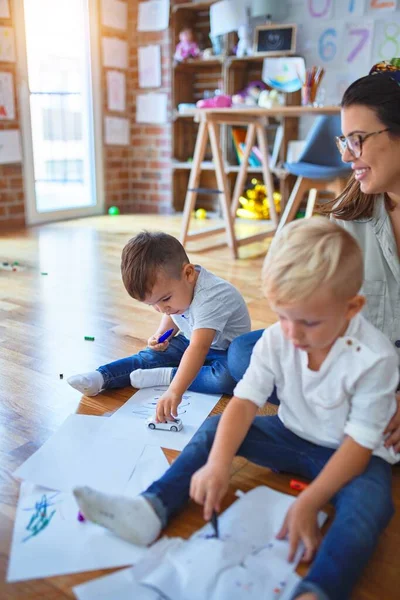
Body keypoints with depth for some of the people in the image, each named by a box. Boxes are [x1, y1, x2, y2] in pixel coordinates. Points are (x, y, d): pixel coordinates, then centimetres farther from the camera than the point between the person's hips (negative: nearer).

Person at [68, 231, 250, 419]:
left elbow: (198, 349, -50)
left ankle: (164, 376, -27)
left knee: (228, 377, -37)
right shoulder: (175, 284, -12)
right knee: (151, 356, -11)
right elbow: (172, 315, 13)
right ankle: (99, 378, -12)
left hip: (226, 351, -7)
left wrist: (175, 392, -59)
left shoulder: (209, 298, -38)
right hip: (190, 341, 7)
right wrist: (161, 335, -7)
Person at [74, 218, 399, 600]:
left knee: (369, 503, -37)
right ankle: (151, 508, -18)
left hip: (351, 454, -4)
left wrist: (309, 503, -31)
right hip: (292, 438, 5)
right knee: (215, 429, -8)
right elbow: (245, 402, -18)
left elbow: (360, 442, -24)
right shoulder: (276, 340, -13)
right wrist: (218, 464, -34)